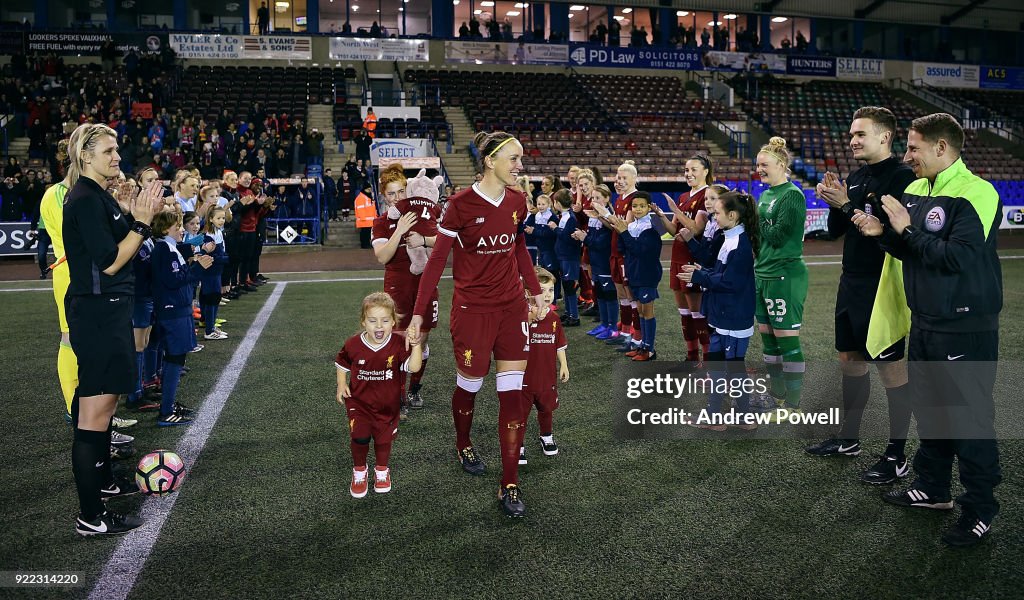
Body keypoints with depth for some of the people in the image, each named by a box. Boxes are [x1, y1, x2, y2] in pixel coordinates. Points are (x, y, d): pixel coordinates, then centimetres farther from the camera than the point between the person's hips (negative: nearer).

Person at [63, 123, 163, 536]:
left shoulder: (97, 196, 14)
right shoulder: (86, 200, -16)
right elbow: (109, 263, -20)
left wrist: (138, 217, 9)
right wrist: (141, 223, -17)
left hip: (106, 311, 11)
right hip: (97, 313, -11)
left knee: (102, 401, 21)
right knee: (96, 408, -7)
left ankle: (102, 480, 37)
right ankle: (90, 517, 0)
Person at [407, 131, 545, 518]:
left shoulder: (517, 201, 2)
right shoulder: (461, 204, -13)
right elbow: (437, 259, -10)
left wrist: (536, 292, 16)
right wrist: (419, 313, -12)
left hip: (512, 306, 4)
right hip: (472, 308, -4)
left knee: (512, 392, 0)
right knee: (470, 382, 11)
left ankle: (510, 484, 8)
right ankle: (463, 445, 44)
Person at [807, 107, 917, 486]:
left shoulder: (900, 177, -13)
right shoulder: (856, 177, 11)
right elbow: (835, 231, 14)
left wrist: (847, 205, -21)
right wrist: (833, 203, -3)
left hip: (881, 287, -8)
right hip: (851, 284, 9)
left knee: (891, 368, 0)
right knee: (850, 359, 15)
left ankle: (897, 457, 10)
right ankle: (848, 439, 29)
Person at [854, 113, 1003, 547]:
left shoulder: (975, 193, -16)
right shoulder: (916, 190, 8)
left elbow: (958, 258, -26)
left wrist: (906, 229, -20)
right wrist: (882, 233, -4)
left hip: (964, 328, -8)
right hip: (923, 323, 8)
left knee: (969, 419, 1)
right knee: (929, 409, 18)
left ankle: (980, 508, 16)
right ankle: (932, 488, 34)